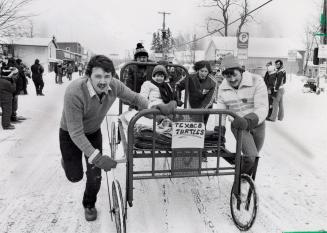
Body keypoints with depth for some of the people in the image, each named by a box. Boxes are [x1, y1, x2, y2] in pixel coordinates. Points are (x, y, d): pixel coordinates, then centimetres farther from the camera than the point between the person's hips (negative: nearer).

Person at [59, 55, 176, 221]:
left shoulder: (114, 86, -26)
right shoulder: (74, 93, -40)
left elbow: (134, 97, -6)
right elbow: (76, 132, -35)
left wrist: (155, 107, -22)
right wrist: (96, 157, -40)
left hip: (94, 132, 3)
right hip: (70, 135, -3)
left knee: (95, 175, 2)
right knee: (75, 176, 7)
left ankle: (89, 205, 34)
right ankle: (67, 159, 44)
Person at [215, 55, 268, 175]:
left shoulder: (256, 82, -21)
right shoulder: (223, 88, -7)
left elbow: (262, 109, -27)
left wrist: (248, 121, -44)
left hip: (257, 124, 0)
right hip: (238, 124, 0)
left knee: (254, 157, 16)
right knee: (250, 156, -20)